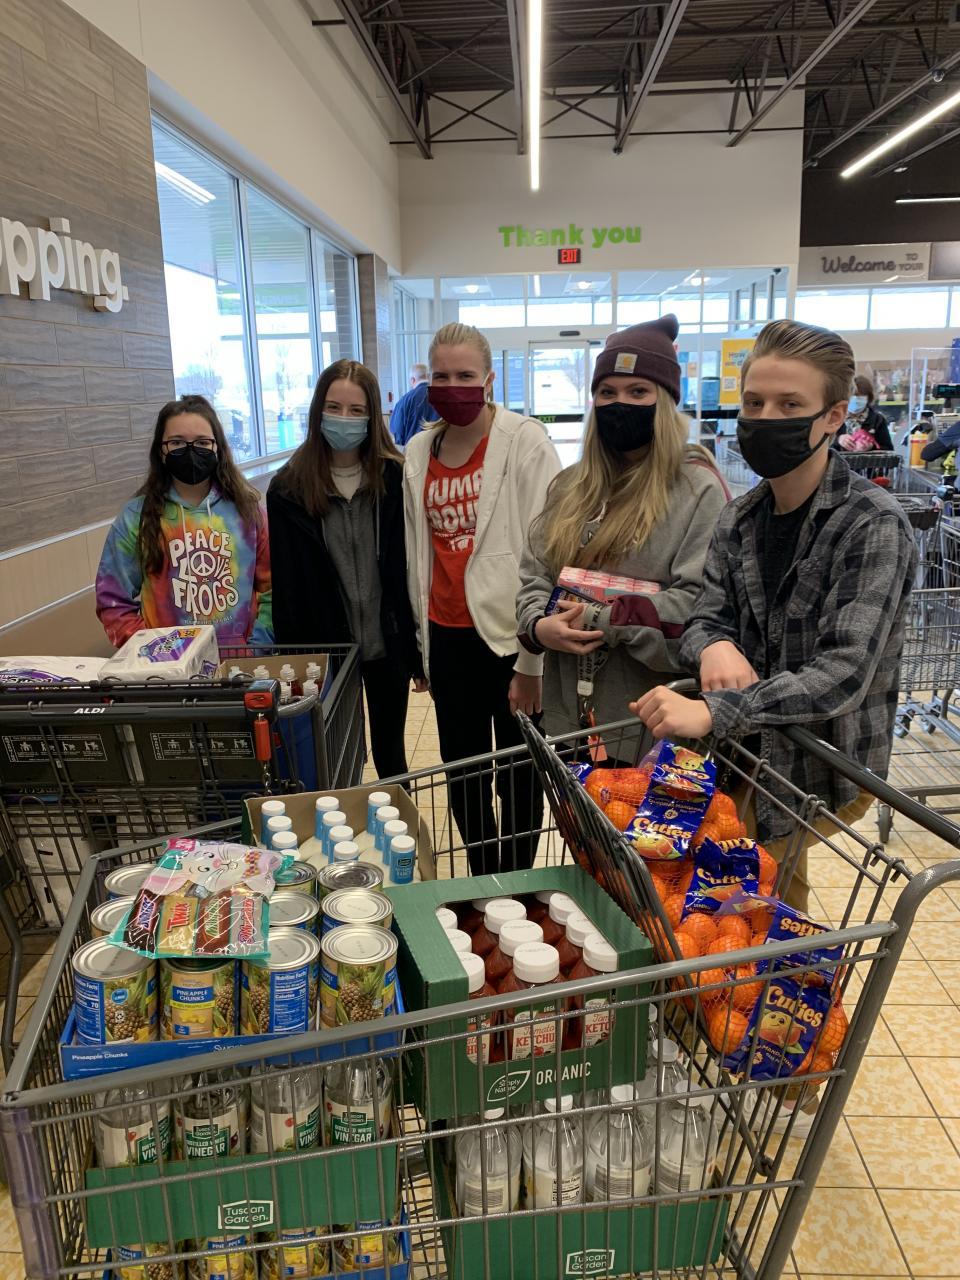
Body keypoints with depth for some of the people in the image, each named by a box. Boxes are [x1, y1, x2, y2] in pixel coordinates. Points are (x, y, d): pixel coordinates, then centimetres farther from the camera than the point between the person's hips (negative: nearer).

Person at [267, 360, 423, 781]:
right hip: (325, 647, 0)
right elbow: (286, 585, -1)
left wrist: (419, 652, -2)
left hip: (386, 644, 0)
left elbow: (410, 569, -2)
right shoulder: (289, 489, -3)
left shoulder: (394, 478, -3)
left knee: (391, 751, 16)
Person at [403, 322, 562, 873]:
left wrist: (531, 662, -15)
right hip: (448, 637, 5)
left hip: (510, 637, -5)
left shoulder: (526, 442, -10)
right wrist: (422, 638, 13)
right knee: (462, 771, 17)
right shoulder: (418, 452, 6)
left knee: (518, 777, 11)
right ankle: (483, 883, 38)